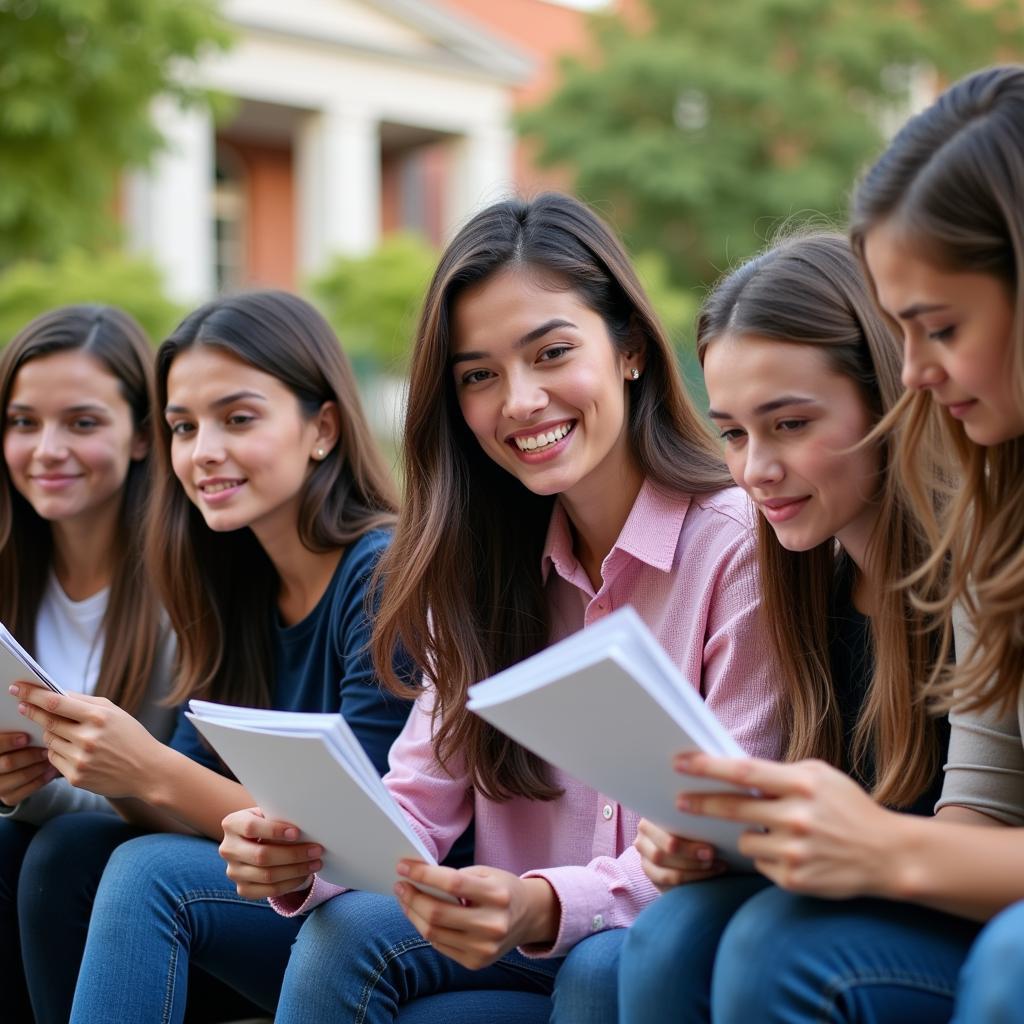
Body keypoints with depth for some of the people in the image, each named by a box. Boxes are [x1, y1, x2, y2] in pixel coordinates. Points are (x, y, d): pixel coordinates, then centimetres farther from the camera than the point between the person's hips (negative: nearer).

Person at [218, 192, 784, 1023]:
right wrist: (306, 855, -21)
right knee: (344, 934, -22)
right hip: (532, 946, 4)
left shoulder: (738, 546, -14)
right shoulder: (489, 565, 7)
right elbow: (419, 805, 1)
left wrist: (545, 907, -34)